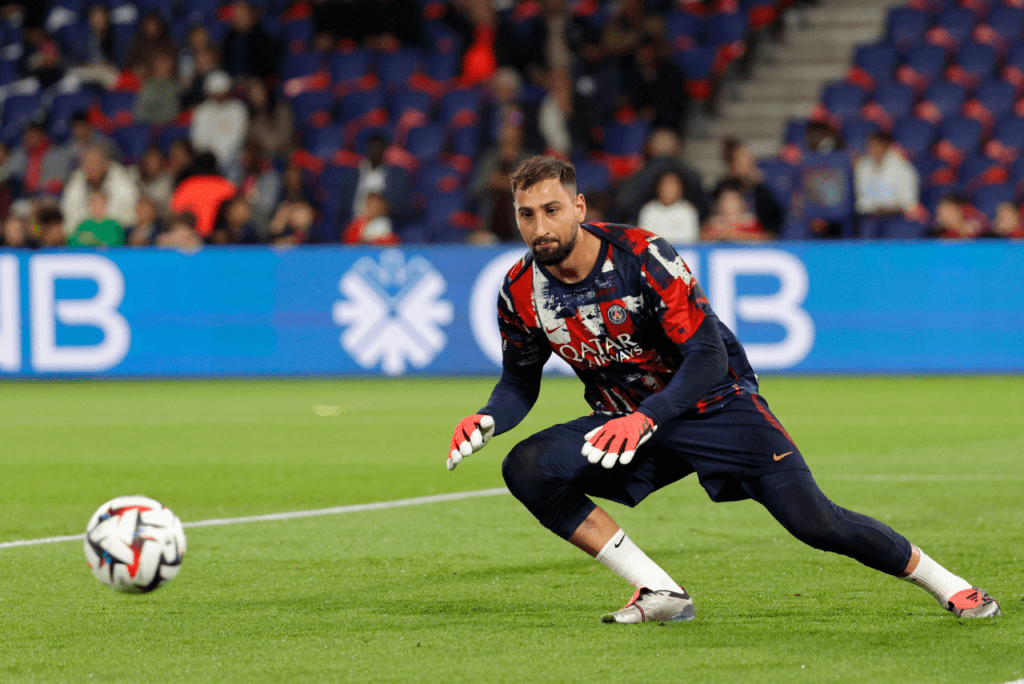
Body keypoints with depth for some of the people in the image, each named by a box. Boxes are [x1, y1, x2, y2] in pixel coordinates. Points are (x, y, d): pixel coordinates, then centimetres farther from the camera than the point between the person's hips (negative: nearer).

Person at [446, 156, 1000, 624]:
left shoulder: (642, 257, -23)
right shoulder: (521, 292, -9)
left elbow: (708, 357, -23)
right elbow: (520, 380, 7)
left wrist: (646, 418, -37)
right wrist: (489, 418, -16)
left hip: (715, 404, -4)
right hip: (627, 421, 4)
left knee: (812, 520, -16)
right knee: (526, 468, -21)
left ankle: (944, 583, 7)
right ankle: (660, 594, -17)